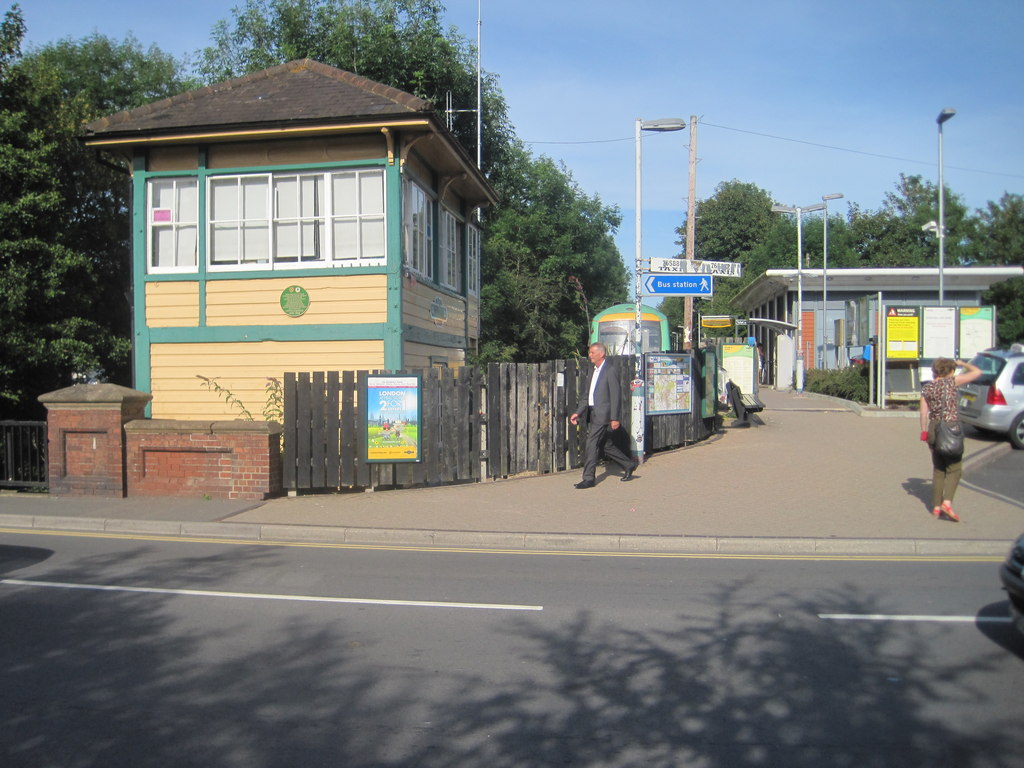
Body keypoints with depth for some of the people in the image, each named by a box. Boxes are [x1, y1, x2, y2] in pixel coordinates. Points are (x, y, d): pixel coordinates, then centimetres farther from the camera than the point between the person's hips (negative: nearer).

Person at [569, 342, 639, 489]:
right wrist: (578, 413, 11)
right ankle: (629, 465, 29)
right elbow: (587, 396, 19)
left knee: (592, 444, -10)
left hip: (603, 415, -9)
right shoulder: (594, 372, 16)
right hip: (594, 415, 9)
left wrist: (615, 418, -17)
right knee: (606, 445, 14)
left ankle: (588, 478, -5)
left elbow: (616, 396, -14)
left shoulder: (610, 372, -10)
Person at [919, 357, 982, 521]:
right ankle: (947, 502, -15)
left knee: (938, 469, 13)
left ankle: (936, 507, 13)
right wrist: (962, 363, 15)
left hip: (934, 429, 5)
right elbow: (977, 372, -1)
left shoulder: (926, 387, 5)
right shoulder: (951, 382, -6)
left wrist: (924, 431, 9)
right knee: (954, 469, 3)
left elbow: (923, 413, 3)